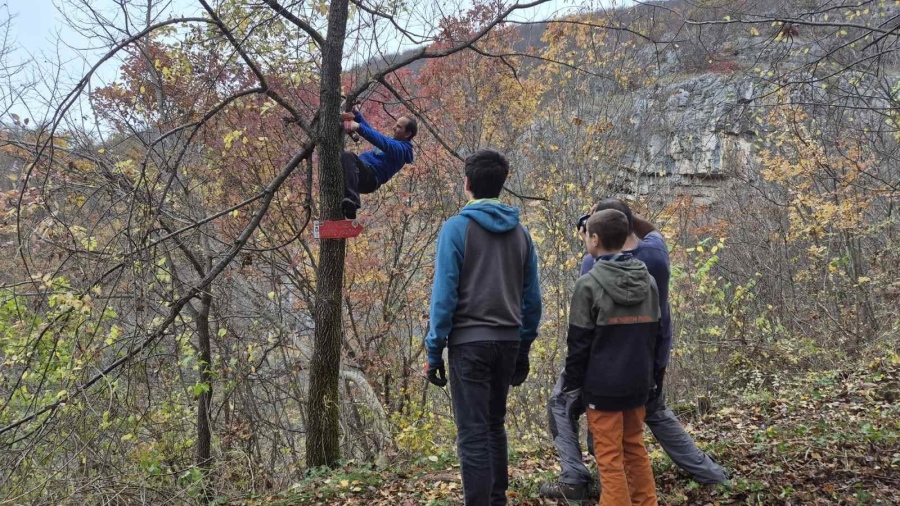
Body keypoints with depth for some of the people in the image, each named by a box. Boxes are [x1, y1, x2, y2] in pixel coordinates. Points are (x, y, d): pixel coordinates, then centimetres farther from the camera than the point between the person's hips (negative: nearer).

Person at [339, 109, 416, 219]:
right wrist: (357, 114, 25)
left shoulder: (402, 148, -4)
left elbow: (382, 142, -23)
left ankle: (352, 200, -50)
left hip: (370, 178, -10)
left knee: (348, 156, -35)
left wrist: (359, 127, -32)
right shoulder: (392, 141, 28)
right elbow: (370, 130, 38)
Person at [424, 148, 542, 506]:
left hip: (469, 342, -5)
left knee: (472, 433, -2)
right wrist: (523, 349, 16)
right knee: (494, 425, 19)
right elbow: (532, 299, 8)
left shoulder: (456, 228, -7)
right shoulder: (520, 232, 7)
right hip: (508, 341, 5)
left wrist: (434, 350, -6)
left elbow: (444, 293, -11)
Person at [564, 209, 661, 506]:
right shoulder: (648, 281, 5)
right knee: (635, 449, 18)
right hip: (638, 383, 6)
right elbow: (655, 334, 12)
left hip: (603, 385, -6)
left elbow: (579, 342, -10)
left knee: (610, 457, 2)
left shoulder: (589, 283, -13)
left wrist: (572, 384, -1)